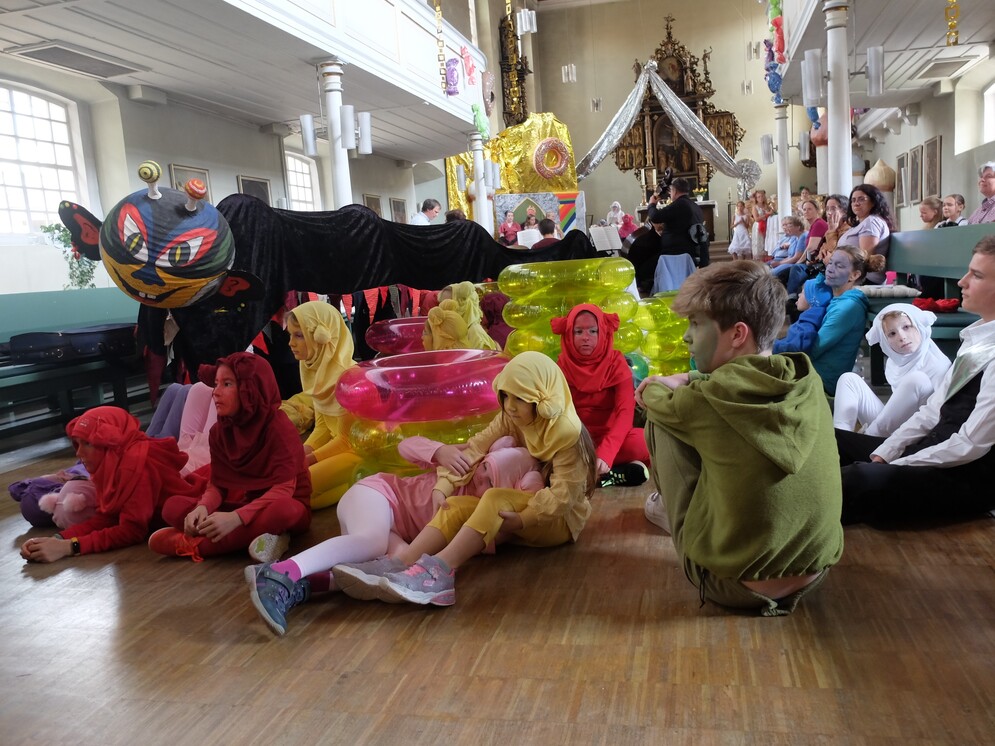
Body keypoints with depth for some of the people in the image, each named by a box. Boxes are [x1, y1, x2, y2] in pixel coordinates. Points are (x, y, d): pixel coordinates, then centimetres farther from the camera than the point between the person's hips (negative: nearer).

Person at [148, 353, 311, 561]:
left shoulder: (279, 428, -20)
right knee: (173, 506, -12)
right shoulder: (219, 430, -1)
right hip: (240, 503, 6)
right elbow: (217, 483, -3)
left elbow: (284, 489, -28)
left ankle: (193, 544, -29)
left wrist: (236, 517, -39)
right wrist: (203, 507, -26)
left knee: (282, 510, -41)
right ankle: (251, 536, -26)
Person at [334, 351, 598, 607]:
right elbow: (474, 449, -11)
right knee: (456, 505, -20)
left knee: (495, 498, -35)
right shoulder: (511, 419, 0)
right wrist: (443, 486, -25)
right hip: (520, 505, 6)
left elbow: (562, 494, -25)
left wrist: (523, 519, -37)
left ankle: (438, 570, -49)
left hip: (561, 518, -6)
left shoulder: (567, 433, -19)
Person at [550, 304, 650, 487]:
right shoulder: (562, 365, -1)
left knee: (640, 441, -33)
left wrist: (605, 454, -37)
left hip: (609, 436, -1)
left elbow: (625, 412, -21)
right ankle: (617, 472, -30)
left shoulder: (616, 364, -7)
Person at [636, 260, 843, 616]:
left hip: (732, 583, -6)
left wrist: (655, 391, 22)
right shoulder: (808, 381, -7)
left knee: (660, 418, 3)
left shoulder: (710, 402, -23)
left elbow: (652, 400, 1)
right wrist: (690, 381, 12)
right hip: (813, 573, 6)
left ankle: (673, 512, 29)